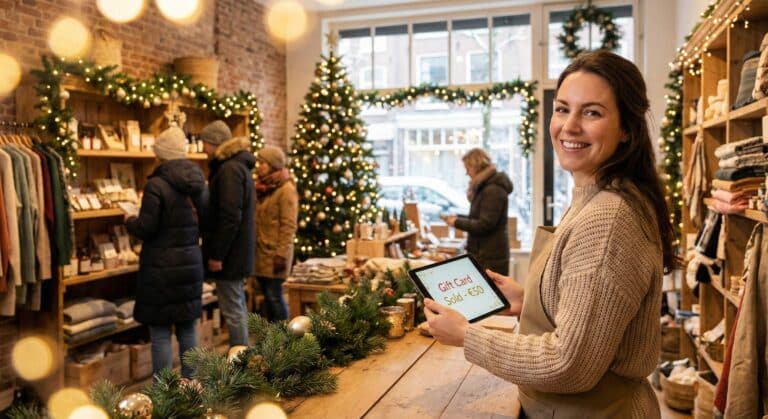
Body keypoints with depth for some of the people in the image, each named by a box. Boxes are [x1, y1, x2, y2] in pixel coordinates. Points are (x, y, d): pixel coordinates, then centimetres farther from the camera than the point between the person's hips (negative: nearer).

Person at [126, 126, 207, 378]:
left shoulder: (156, 185, -14)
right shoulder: (198, 183, 6)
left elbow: (146, 228, -12)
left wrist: (129, 221, 8)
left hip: (161, 267, -6)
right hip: (191, 263, 6)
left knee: (160, 332, 3)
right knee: (188, 329, 15)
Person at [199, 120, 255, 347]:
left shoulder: (229, 169, -16)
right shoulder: (238, 165, 15)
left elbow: (230, 217, -22)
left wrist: (217, 254, -18)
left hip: (229, 251, -10)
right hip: (237, 250, 10)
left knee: (232, 309, -4)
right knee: (237, 305, 17)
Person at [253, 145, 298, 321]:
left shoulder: (286, 189, -11)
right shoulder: (261, 188, 14)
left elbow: (289, 226, -15)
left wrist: (281, 255, -19)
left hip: (275, 254, -8)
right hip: (261, 252, 8)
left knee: (274, 296, -5)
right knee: (268, 296, 13)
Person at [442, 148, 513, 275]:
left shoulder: (493, 190, -15)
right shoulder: (485, 187, 16)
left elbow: (485, 225, -19)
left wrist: (457, 222, -10)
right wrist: (458, 218, 10)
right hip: (481, 253, 9)